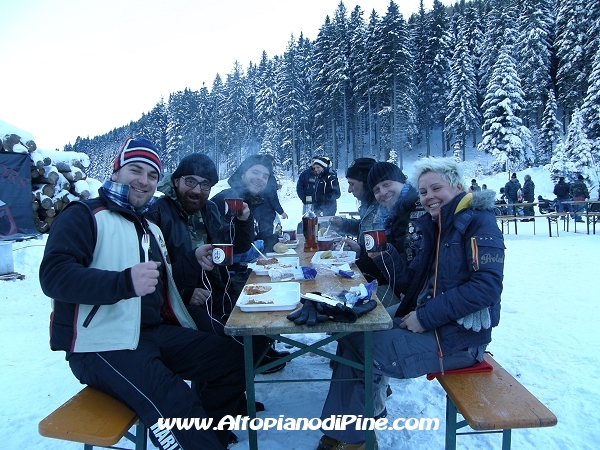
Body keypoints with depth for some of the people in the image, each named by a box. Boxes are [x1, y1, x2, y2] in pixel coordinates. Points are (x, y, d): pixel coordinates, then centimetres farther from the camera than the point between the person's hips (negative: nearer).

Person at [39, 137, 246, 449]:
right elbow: (54, 275, -18)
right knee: (176, 406, -31)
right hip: (102, 344, -8)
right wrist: (125, 282, -33)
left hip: (153, 332, 8)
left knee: (233, 358, 1)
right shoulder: (83, 215, -4)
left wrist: (192, 259, 12)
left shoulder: (150, 227, 21)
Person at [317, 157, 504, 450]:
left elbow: (487, 286, -23)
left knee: (363, 351, -13)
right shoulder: (434, 226, 12)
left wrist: (427, 316, -22)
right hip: (427, 324, 8)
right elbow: (412, 284, 10)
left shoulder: (478, 221, -12)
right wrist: (383, 255, -6)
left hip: (458, 337, -8)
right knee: (351, 338, 0)